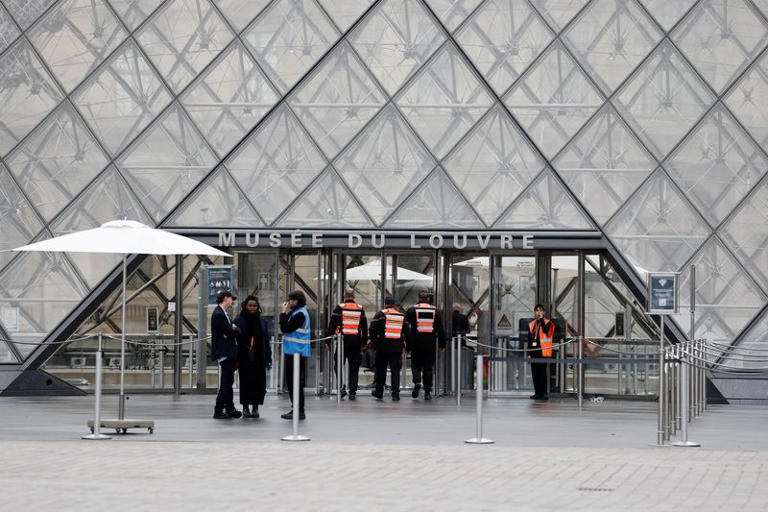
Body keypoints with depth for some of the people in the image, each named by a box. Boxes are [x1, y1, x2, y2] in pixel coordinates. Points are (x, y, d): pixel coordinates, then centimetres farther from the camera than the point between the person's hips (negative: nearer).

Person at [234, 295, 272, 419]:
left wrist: (268, 358, 4)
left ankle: (255, 407, 9)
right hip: (244, 358, -2)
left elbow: (266, 340, 9)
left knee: (259, 383, 0)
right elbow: (234, 339, -2)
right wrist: (235, 359, -8)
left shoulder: (262, 321, 9)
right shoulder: (239, 320, 0)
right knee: (245, 383, 0)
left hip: (259, 358, 2)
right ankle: (245, 407, 9)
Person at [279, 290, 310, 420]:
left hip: (297, 352, -10)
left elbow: (285, 328, -17)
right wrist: (286, 313, 5)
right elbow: (285, 327, 15)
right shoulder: (296, 312, 18)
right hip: (292, 351, 10)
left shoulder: (300, 314, -14)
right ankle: (295, 408, 20)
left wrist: (284, 313, -9)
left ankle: (299, 411, -6)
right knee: (291, 380, 14)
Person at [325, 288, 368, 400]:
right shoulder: (360, 309, 7)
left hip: (343, 340, -3)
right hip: (356, 341, 3)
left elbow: (332, 325, -4)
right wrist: (364, 342, 19)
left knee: (338, 365, 6)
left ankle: (342, 387, -9)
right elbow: (365, 327, 11)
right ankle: (352, 392, 5)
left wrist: (328, 340, 1)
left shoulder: (339, 308, -3)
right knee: (354, 368, 7)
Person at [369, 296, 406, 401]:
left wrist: (374, 341, 5)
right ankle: (395, 394, -8)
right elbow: (407, 331, 14)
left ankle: (379, 392, 18)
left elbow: (372, 329, -5)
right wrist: (404, 344, 20)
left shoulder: (380, 314, 1)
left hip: (383, 346, -2)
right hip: (397, 347, 2)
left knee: (380, 370, 10)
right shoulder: (402, 315, 13)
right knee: (395, 370, 0)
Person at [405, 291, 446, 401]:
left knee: (416, 364, 13)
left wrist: (407, 345, 1)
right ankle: (427, 391, 5)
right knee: (428, 367, 7)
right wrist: (442, 345, 13)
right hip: (430, 344, 1)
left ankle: (417, 381, -14)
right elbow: (440, 329, 8)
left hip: (416, 343, -1)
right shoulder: (435, 311, 7)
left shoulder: (411, 310, 1)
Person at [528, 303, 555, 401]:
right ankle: (537, 392, 14)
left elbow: (545, 330, -22)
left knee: (542, 372, -9)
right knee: (534, 372, 7)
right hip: (534, 351, 6)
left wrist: (541, 319, -16)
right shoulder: (531, 324, 17)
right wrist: (529, 351, 16)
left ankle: (543, 393, -8)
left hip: (543, 351, -6)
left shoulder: (548, 322, 0)